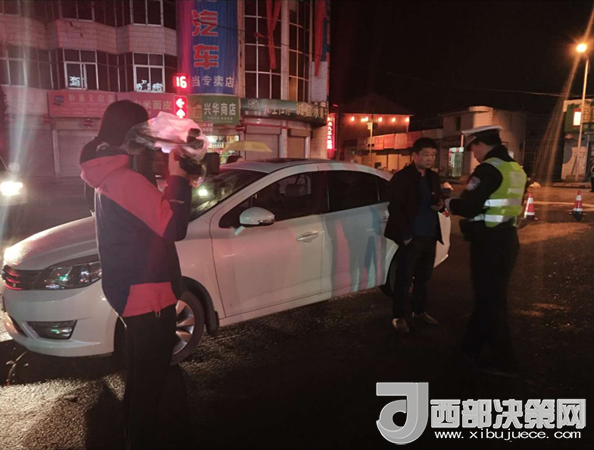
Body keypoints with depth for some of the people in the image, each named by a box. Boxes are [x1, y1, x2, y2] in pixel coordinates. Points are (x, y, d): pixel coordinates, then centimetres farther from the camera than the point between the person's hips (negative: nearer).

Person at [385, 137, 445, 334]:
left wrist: (440, 204, -3)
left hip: (430, 237, 7)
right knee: (404, 280, 2)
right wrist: (406, 236, -15)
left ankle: (419, 311, 33)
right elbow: (395, 209, -12)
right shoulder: (401, 177, -8)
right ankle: (398, 317, 15)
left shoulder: (433, 177, 12)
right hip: (412, 238, -7)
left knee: (423, 278, 17)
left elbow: (439, 199, 23)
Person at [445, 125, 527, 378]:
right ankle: (471, 347, 31)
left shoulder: (488, 169, -17)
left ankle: (505, 362, 12)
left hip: (489, 243, -10)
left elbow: (468, 207, -20)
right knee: (490, 298, 17)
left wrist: (449, 203, 0)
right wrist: (462, 201, 18)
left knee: (490, 303, 2)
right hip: (507, 238, 10)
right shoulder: (516, 170, 13)